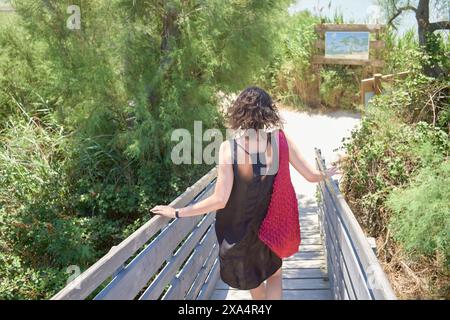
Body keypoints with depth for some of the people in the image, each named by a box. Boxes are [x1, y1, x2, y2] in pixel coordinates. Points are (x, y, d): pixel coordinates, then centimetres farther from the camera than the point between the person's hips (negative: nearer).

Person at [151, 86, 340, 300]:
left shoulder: (229, 147, -24)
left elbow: (220, 200, -25)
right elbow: (312, 176, -9)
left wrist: (177, 213, -17)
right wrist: (327, 174, 14)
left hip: (236, 229, -1)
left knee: (252, 279, 28)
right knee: (274, 274, 27)